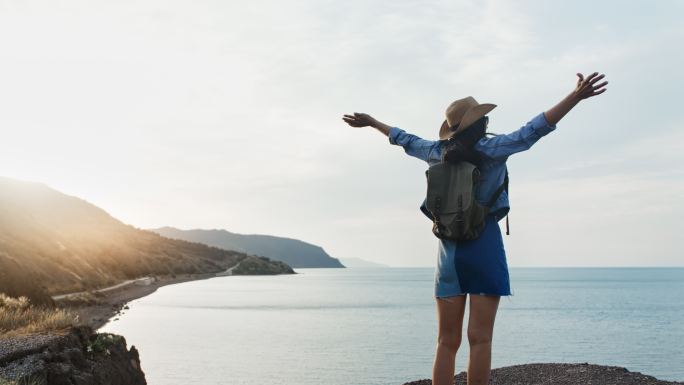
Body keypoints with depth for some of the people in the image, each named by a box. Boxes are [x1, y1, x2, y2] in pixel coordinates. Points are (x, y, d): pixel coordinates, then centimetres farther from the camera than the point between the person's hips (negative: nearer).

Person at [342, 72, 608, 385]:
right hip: (485, 246, -4)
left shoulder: (438, 151, 7)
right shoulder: (491, 148, -7)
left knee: (447, 342, 7)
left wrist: (371, 122, 37)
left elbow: (405, 140, 21)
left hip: (449, 249, 5)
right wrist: (576, 97, -16)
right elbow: (533, 130, -15)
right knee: (480, 339, -3)